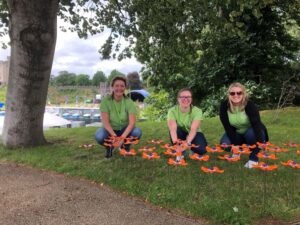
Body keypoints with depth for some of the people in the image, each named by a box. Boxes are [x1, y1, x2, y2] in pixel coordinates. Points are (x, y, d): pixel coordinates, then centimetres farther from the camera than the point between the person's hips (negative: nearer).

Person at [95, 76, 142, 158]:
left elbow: (132, 123, -24)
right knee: (99, 136, -33)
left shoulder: (129, 102, -15)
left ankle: (125, 146, 5)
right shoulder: (106, 100, -17)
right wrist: (114, 136, -37)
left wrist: (122, 137, -37)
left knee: (137, 132, -30)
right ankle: (109, 147, 4)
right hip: (110, 130, -1)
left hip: (125, 130, 1)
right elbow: (105, 122, -23)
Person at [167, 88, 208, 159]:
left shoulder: (197, 111, -22)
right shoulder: (172, 111, -20)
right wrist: (175, 141, -56)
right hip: (181, 134, 1)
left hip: (194, 134, 0)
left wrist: (187, 142, -55)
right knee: (176, 130, -32)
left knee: (201, 150, -29)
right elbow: (173, 128, -36)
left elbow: (193, 129, -36)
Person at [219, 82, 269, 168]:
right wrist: (235, 145, -28)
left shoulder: (250, 105, -30)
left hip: (253, 132, -3)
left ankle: (253, 158, -12)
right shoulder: (224, 106, -20)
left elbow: (257, 124, -39)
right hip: (237, 133, 3)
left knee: (251, 133, -37)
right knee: (225, 144, -23)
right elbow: (227, 127, -21)